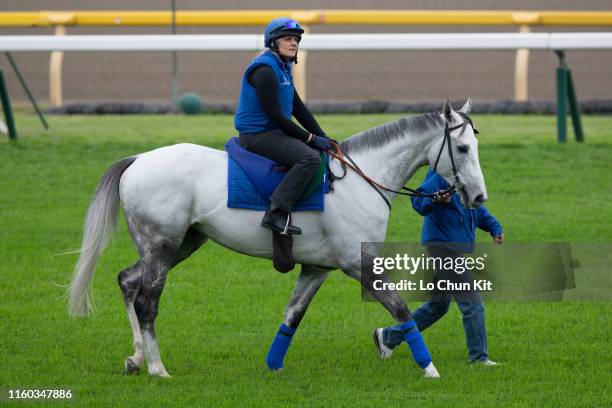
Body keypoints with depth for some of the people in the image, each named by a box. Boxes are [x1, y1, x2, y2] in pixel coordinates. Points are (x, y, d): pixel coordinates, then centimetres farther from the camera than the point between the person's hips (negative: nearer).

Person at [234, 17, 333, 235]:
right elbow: (275, 115, -20)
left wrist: (322, 137, 7)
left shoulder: (282, 69, 16)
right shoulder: (264, 70, -16)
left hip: (273, 133, 11)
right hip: (258, 135, -11)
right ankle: (277, 212, -34)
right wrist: (310, 138, -16)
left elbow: (299, 109, 18)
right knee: (310, 158, -28)